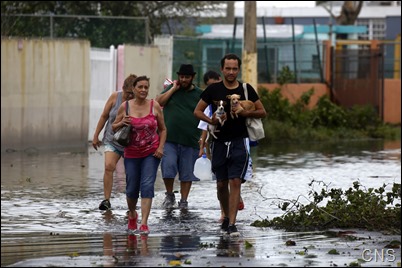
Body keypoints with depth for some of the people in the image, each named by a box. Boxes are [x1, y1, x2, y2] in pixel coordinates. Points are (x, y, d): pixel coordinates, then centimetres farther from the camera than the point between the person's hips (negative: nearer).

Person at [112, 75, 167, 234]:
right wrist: (121, 123, -13)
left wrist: (160, 147, -5)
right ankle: (132, 214, 37)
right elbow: (114, 128, 9)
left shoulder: (155, 106, -1)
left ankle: (144, 223, -15)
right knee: (132, 188, 7)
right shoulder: (125, 107, -1)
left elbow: (163, 129, 8)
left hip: (151, 153, -1)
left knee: (147, 186, -13)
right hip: (131, 154, 1)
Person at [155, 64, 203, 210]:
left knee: (187, 173, 4)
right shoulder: (172, 89, 12)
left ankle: (184, 200, 14)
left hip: (190, 141, 0)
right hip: (169, 139, 0)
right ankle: (169, 195, 6)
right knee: (168, 166, -14)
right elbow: (158, 102, -2)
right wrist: (174, 89, -4)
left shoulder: (199, 94, 8)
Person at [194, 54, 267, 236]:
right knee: (221, 184, 8)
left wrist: (247, 113, -11)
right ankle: (227, 216, 30)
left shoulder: (246, 90, 4)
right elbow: (197, 111, 8)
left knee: (235, 182, -11)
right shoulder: (213, 90, 4)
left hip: (239, 142, -2)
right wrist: (210, 120, -12)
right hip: (219, 142, 2)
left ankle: (232, 224, -14)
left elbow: (262, 112, 8)